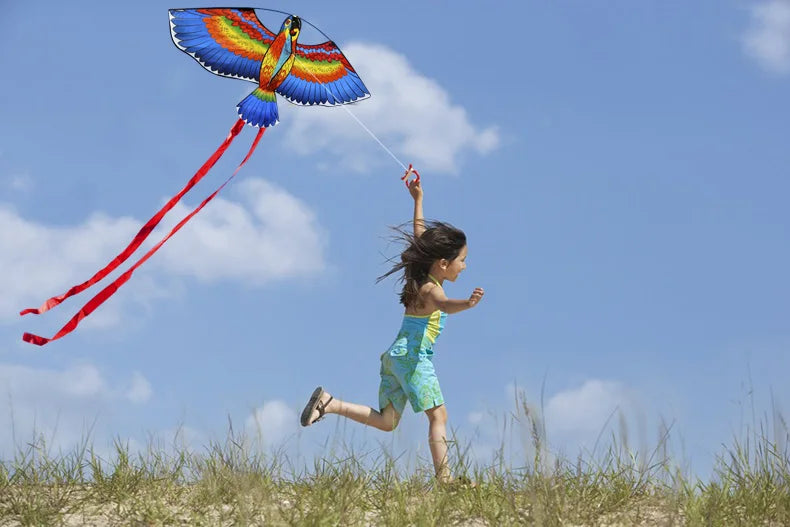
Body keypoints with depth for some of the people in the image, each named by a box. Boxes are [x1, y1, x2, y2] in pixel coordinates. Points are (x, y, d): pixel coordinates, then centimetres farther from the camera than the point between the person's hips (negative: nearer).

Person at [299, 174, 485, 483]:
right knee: (438, 415, -13)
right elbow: (443, 305, -38)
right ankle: (445, 481, -22)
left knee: (386, 422, 12)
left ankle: (329, 403, 4)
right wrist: (467, 303, -58)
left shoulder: (421, 277, 13)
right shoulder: (430, 288, -13)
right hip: (413, 356, -10)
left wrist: (418, 199, 35)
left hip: (395, 355, 10)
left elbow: (421, 238, 28)